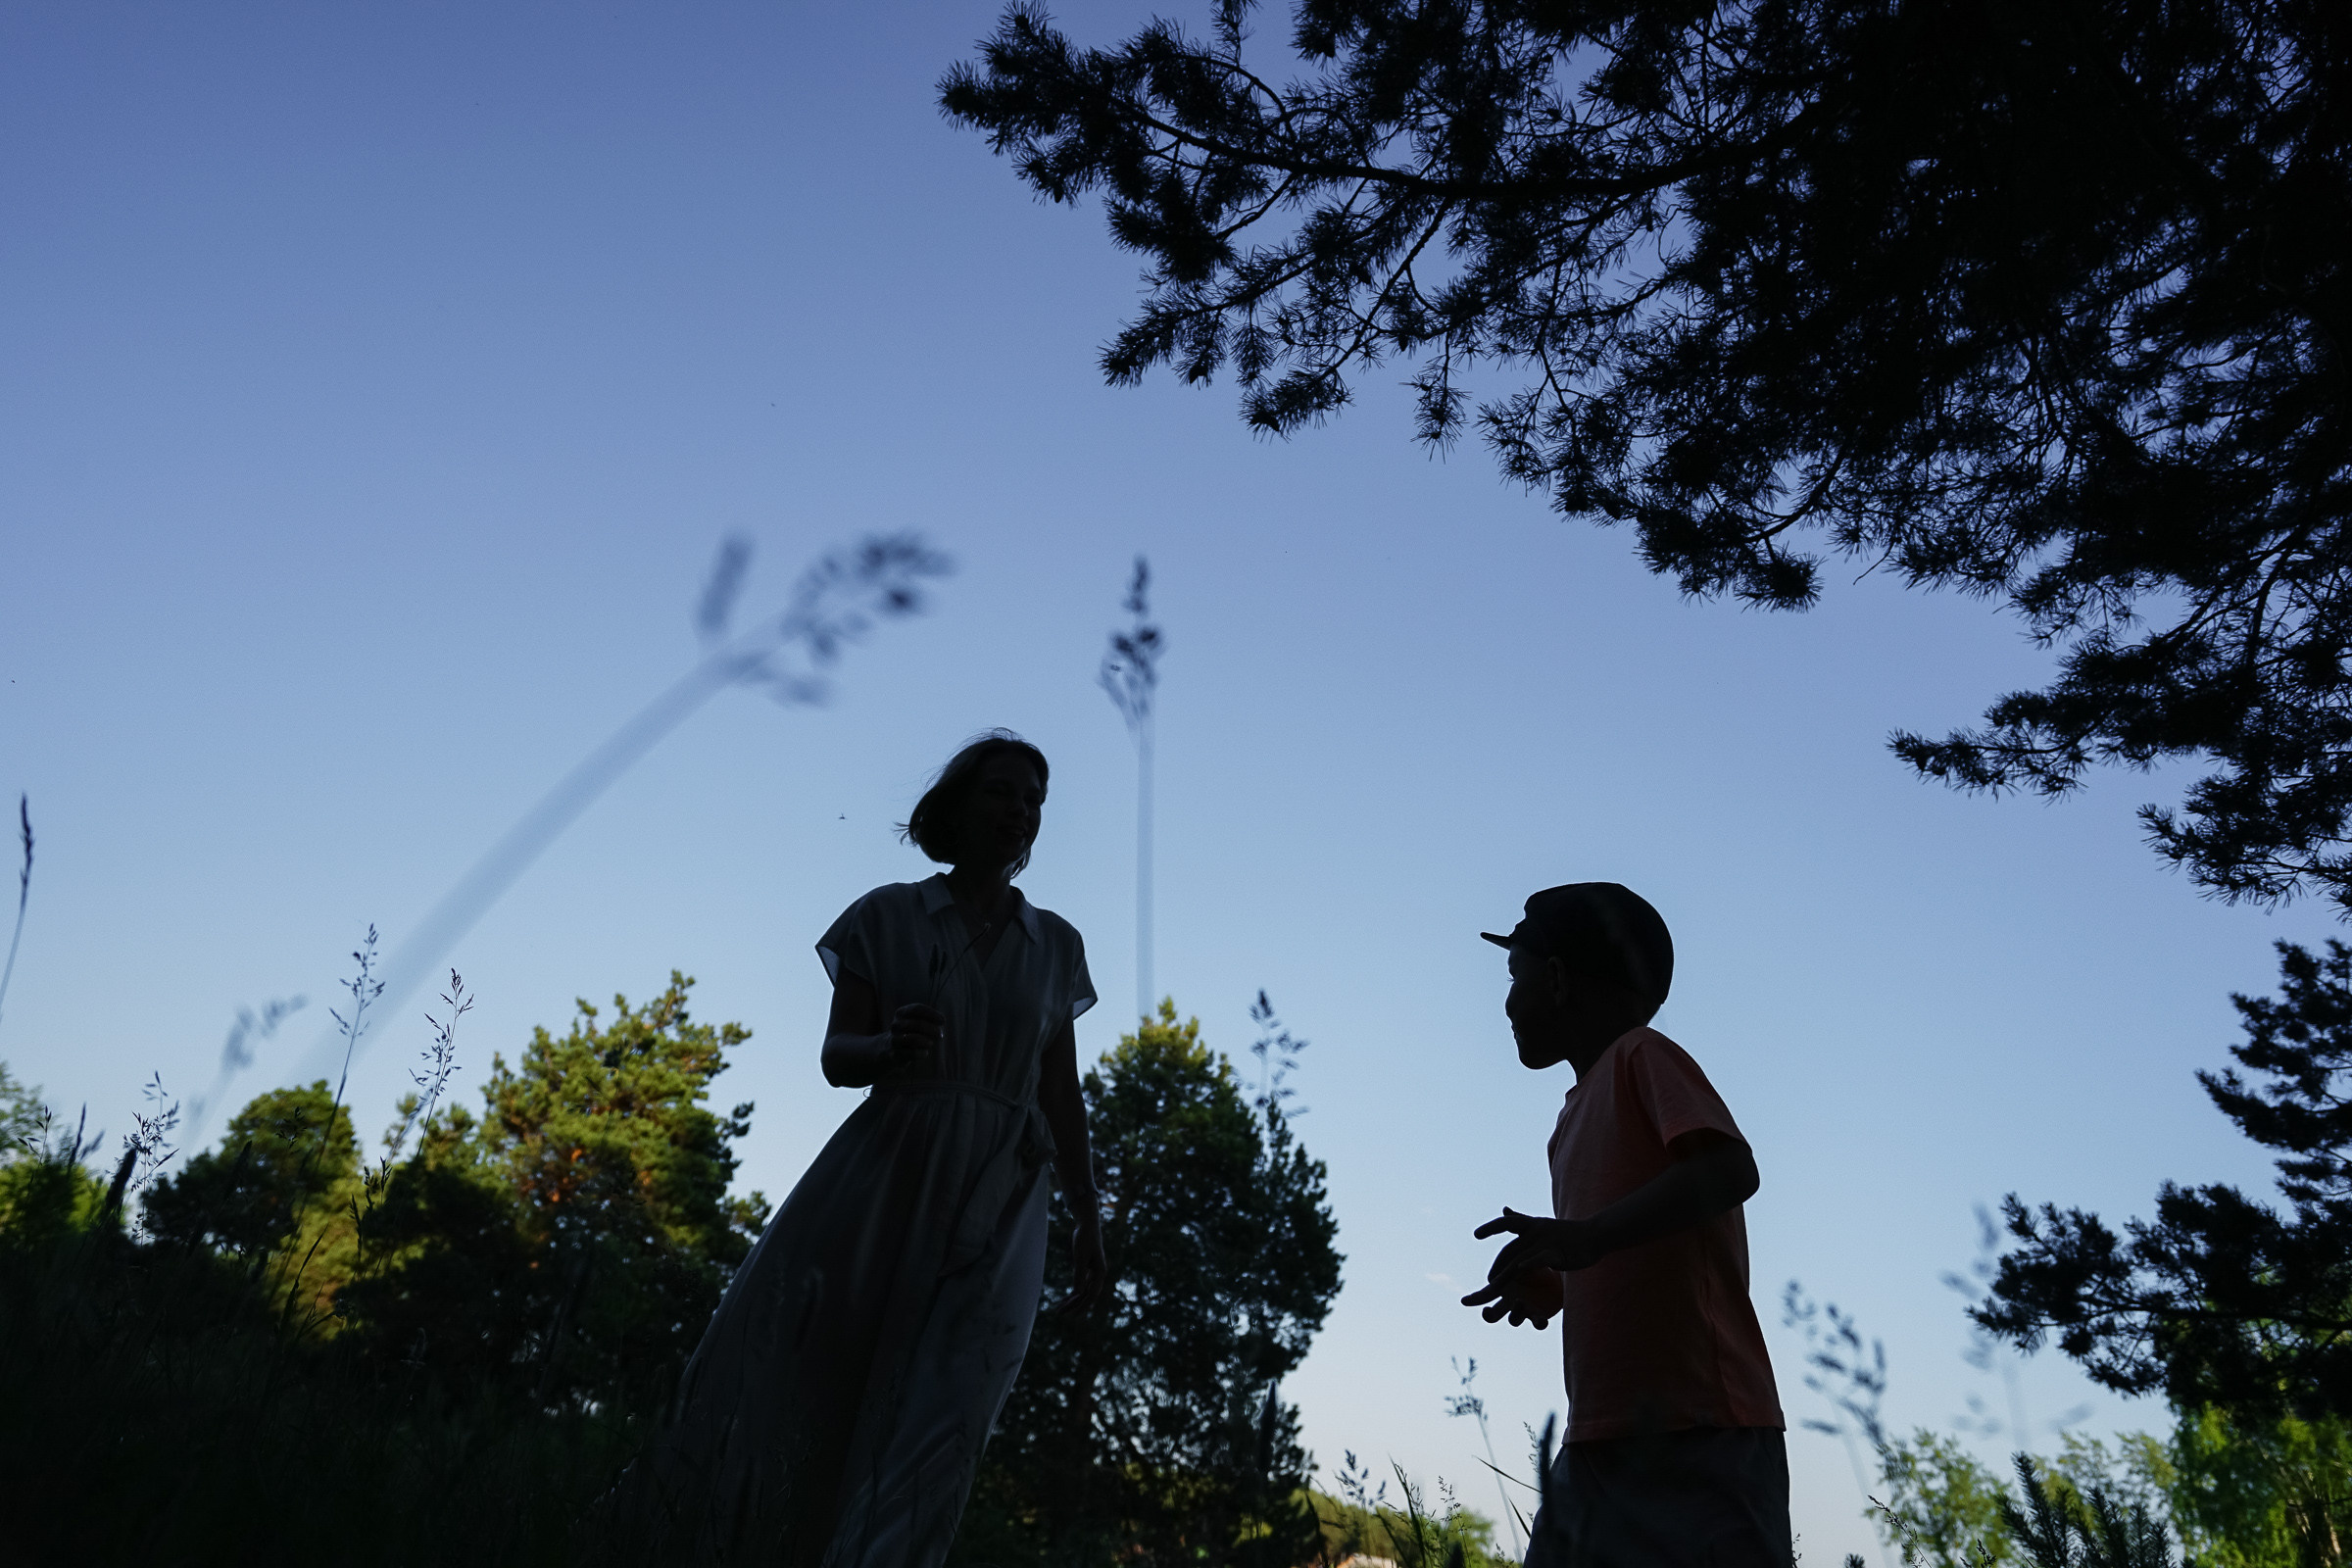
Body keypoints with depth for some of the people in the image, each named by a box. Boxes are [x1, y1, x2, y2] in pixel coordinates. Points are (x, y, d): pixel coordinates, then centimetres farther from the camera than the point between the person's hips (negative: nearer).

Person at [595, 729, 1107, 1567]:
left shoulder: (1057, 945, 12)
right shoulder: (889, 915, 5)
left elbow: (1062, 1095, 13)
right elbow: (837, 1057, 1)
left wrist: (1089, 1217, 8)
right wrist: (889, 1045, -21)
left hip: (997, 1212, 2)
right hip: (882, 1178, -1)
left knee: (936, 1423, -7)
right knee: (789, 1382, 0)